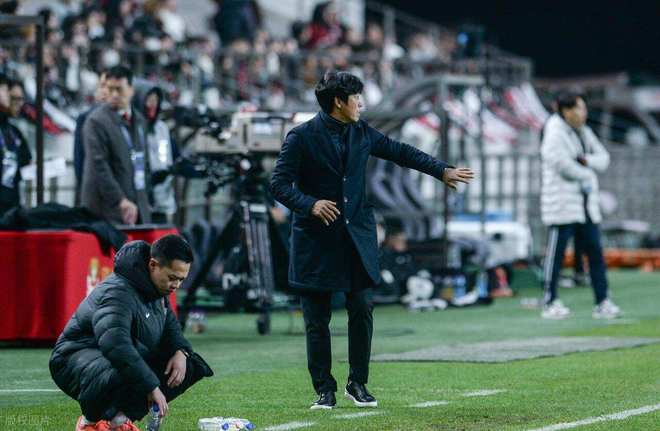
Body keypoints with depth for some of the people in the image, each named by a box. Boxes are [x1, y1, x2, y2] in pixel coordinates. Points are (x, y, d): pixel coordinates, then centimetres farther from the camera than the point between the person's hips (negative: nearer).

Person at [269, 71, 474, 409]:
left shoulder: (361, 133, 8)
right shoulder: (301, 137, -8)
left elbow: (400, 152, 19)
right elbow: (279, 184, -9)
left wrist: (442, 171, 18)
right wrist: (310, 204, -24)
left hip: (357, 237, 4)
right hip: (316, 241, -4)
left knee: (362, 311, -1)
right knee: (317, 320, 0)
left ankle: (358, 384, 11)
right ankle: (324, 390, 9)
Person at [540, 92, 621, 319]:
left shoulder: (584, 132, 16)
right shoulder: (556, 133, -9)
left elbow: (603, 158, 13)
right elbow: (561, 163, -22)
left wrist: (586, 160, -8)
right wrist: (586, 175, -8)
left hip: (585, 204, 8)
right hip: (562, 204, -8)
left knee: (595, 251, 4)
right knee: (556, 252, -5)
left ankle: (602, 303, 5)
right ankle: (550, 303, 0)